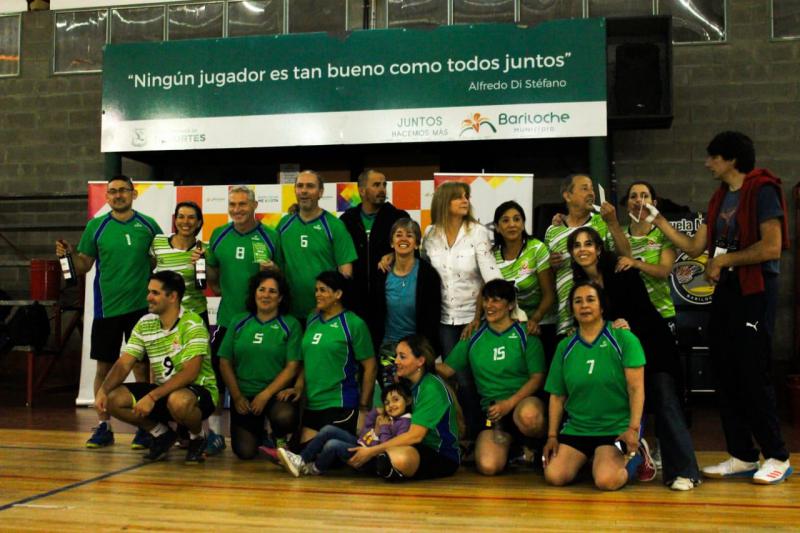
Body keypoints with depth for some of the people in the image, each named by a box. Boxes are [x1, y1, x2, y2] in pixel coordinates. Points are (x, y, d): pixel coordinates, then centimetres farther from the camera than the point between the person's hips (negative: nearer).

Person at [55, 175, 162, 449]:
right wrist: (71, 254, -13)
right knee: (104, 367, 6)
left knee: (141, 367, 2)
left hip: (141, 306, -1)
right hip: (106, 308, 1)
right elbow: (83, 267, 6)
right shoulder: (96, 226, 4)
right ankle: (103, 426, 18)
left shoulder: (148, 225, 3)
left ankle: (144, 427, 11)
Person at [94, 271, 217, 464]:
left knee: (178, 401, -40)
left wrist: (152, 397, -31)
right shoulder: (144, 324, 3)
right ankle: (162, 434, 10)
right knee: (113, 399, -12)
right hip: (163, 391, 6)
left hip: (199, 391, -6)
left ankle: (196, 438, -4)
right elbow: (124, 364, 1)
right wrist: (103, 390, -17)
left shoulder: (192, 324, -17)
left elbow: (190, 373, -26)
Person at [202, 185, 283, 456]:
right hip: (226, 319, 2)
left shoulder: (270, 237, -2)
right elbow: (213, 278, 14)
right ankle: (215, 433, 13)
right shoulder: (219, 235, 6)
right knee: (216, 376, 1)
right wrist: (203, 263, -6)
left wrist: (273, 269, -19)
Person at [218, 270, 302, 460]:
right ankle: (258, 433, 25)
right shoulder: (238, 322, 8)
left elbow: (292, 367, -6)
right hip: (244, 395, 2)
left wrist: (265, 395, -13)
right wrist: (237, 397, -4)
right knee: (244, 451, -13)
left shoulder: (291, 325, 0)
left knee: (285, 417, -35)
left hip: (276, 394, -2)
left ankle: (279, 438, 3)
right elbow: (225, 362, 7)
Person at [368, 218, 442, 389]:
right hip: (387, 347, 3)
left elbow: (432, 318, -6)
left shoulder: (428, 274, -6)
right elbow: (373, 316, 7)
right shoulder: (381, 275, 2)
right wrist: (373, 350, 1)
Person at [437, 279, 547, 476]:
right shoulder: (473, 338, 13)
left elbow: (537, 377, -3)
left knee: (529, 415, -42)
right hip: (492, 409, 3)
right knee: (488, 466, -24)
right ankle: (512, 444, 11)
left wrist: (509, 403, -16)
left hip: (523, 402, -3)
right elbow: (447, 369, 11)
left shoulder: (525, 334, 3)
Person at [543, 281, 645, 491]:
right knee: (554, 476, -16)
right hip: (576, 428, 4)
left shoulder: (624, 339, -6)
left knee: (607, 480, -26)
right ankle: (587, 459, 15)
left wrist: (633, 428, -20)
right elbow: (557, 396, 9)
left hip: (617, 428, -4)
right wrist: (552, 436, 3)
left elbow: (636, 388, -11)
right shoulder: (565, 347, 6)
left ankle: (631, 458, 8)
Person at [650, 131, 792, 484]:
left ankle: (777, 457, 7)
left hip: (755, 292, -8)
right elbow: (695, 247, 14)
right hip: (725, 290, 8)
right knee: (726, 376, 8)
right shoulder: (720, 198, 15)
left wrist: (722, 261, -13)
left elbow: (771, 247, -20)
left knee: (752, 375, -6)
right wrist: (659, 222, 10)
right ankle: (742, 456, 16)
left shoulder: (762, 191, -10)